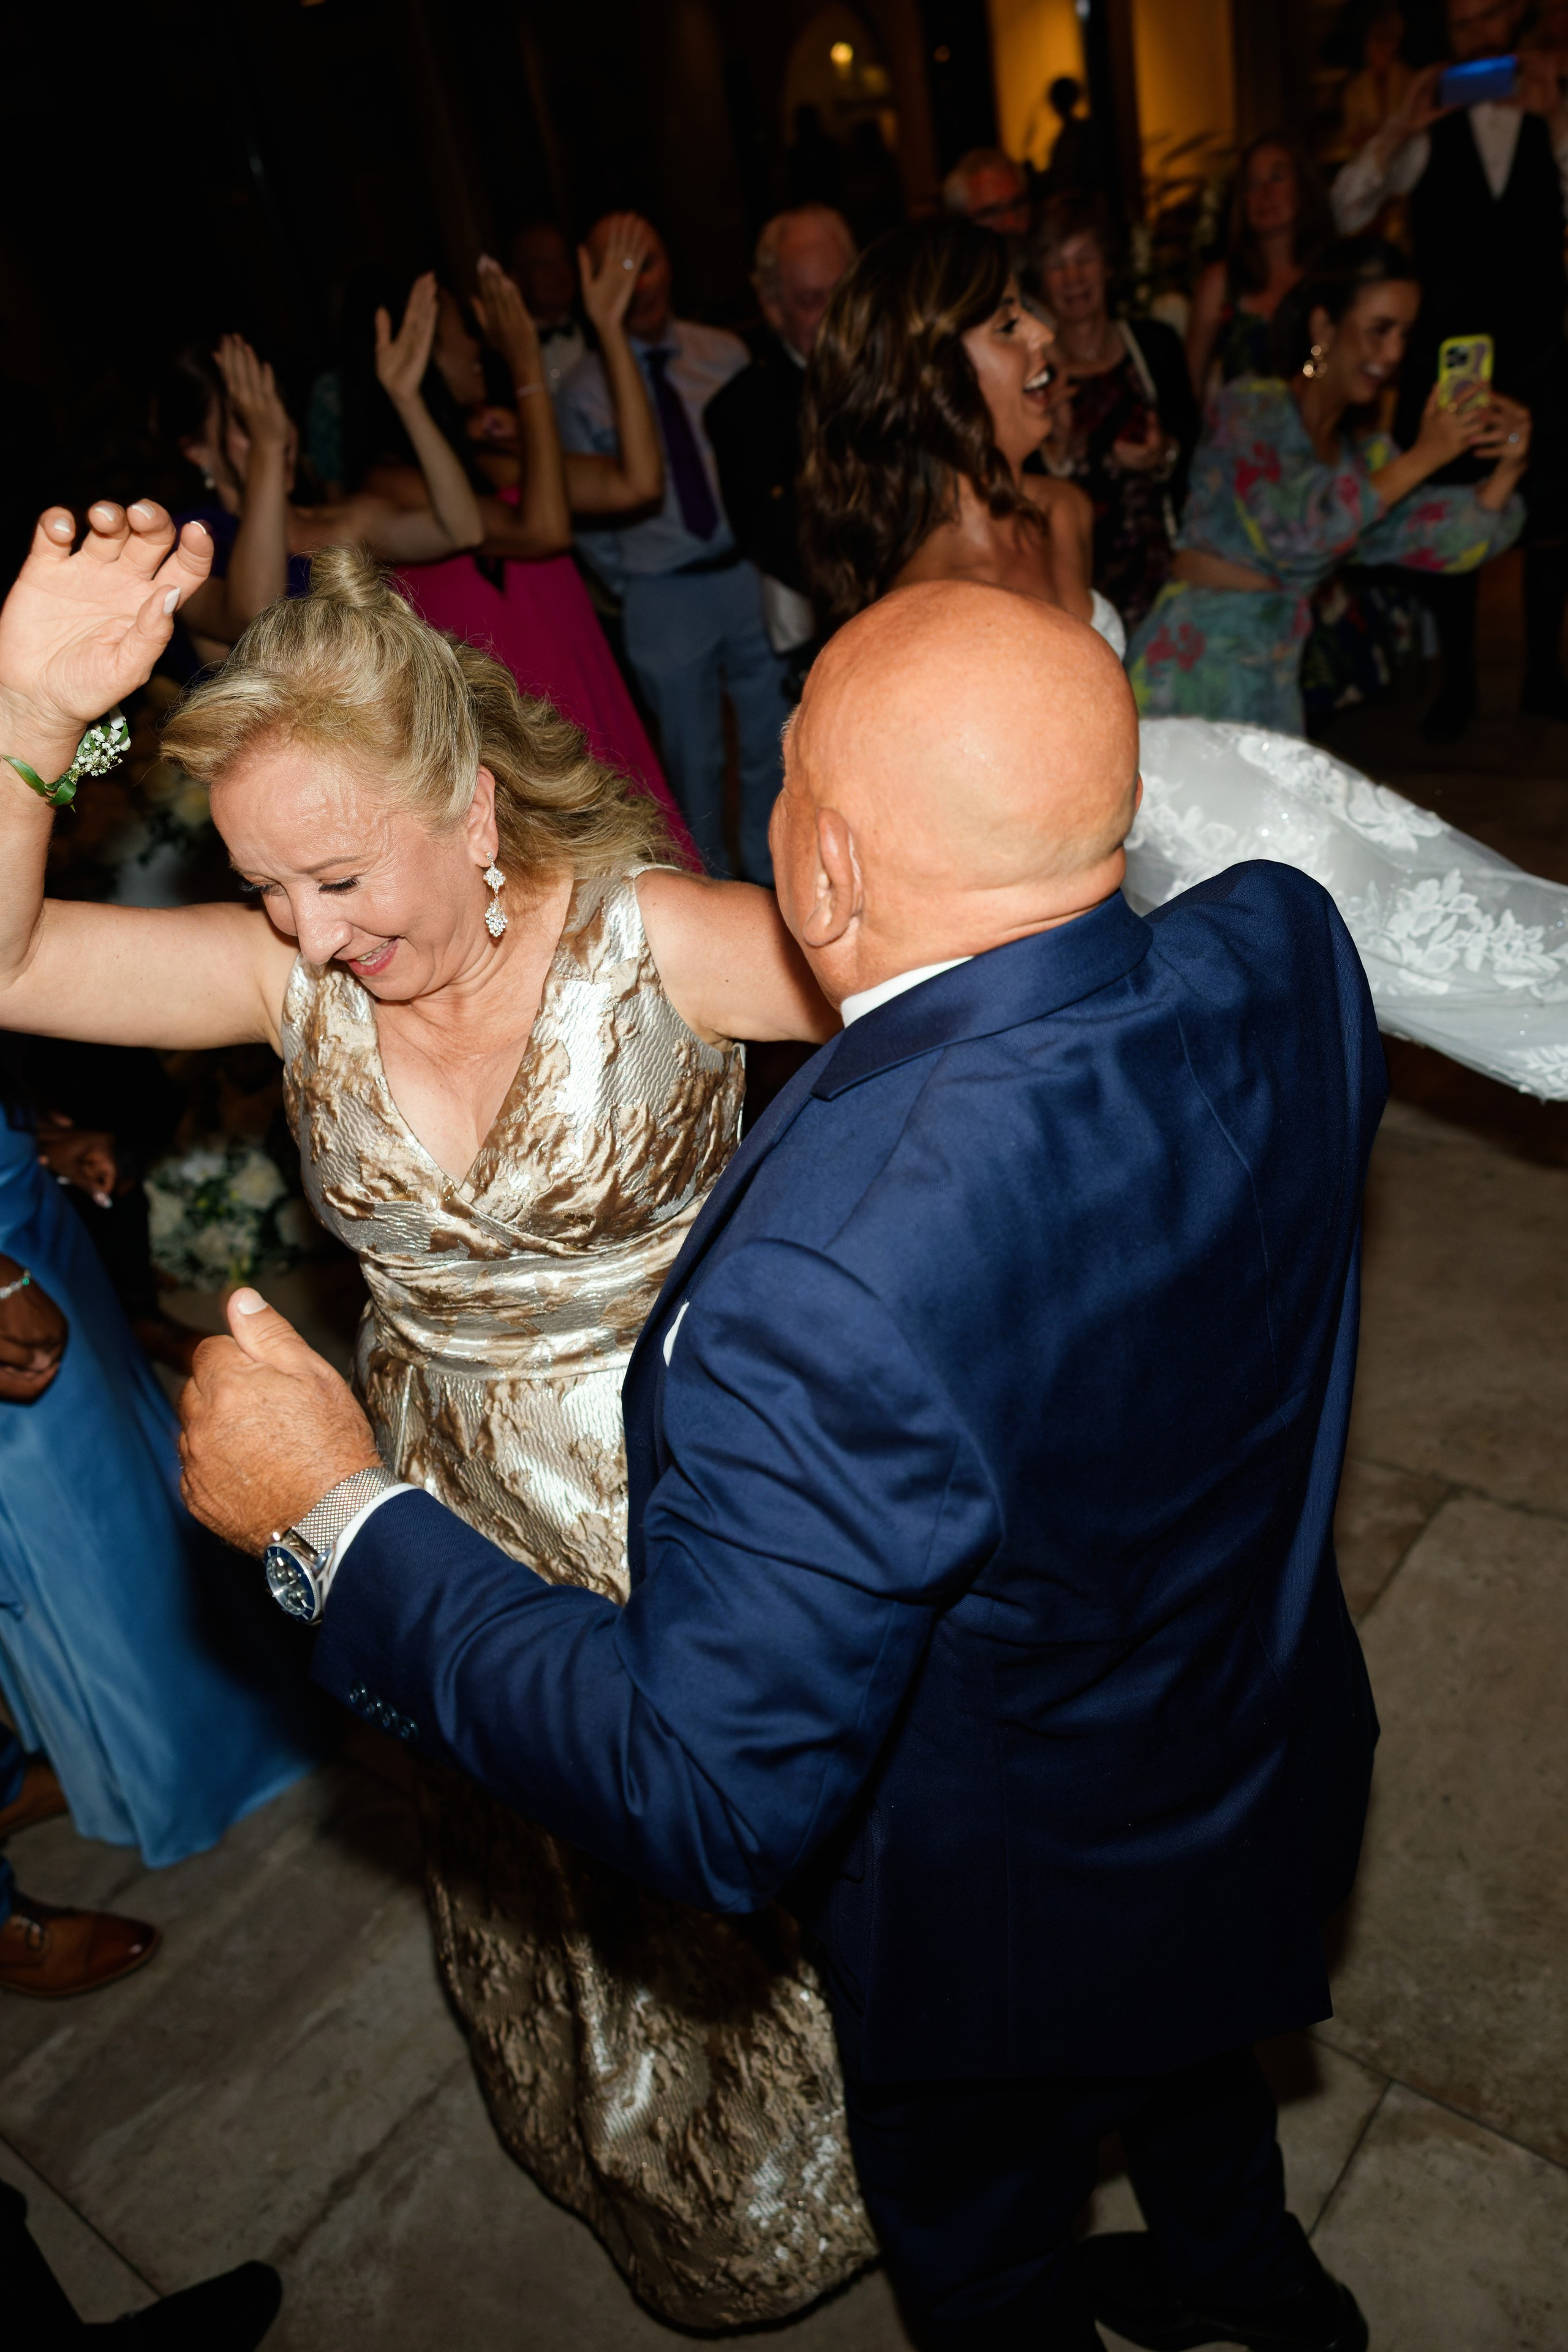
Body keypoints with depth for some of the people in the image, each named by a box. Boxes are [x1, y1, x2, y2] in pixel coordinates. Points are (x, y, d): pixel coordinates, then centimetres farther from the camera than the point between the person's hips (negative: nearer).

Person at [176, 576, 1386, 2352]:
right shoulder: (1284, 948, -24)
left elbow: (710, 1801, -34)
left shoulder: (831, 1289, -46)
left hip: (1015, 1925, -6)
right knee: (1183, 2055, 40)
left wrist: (338, 1519, -27)